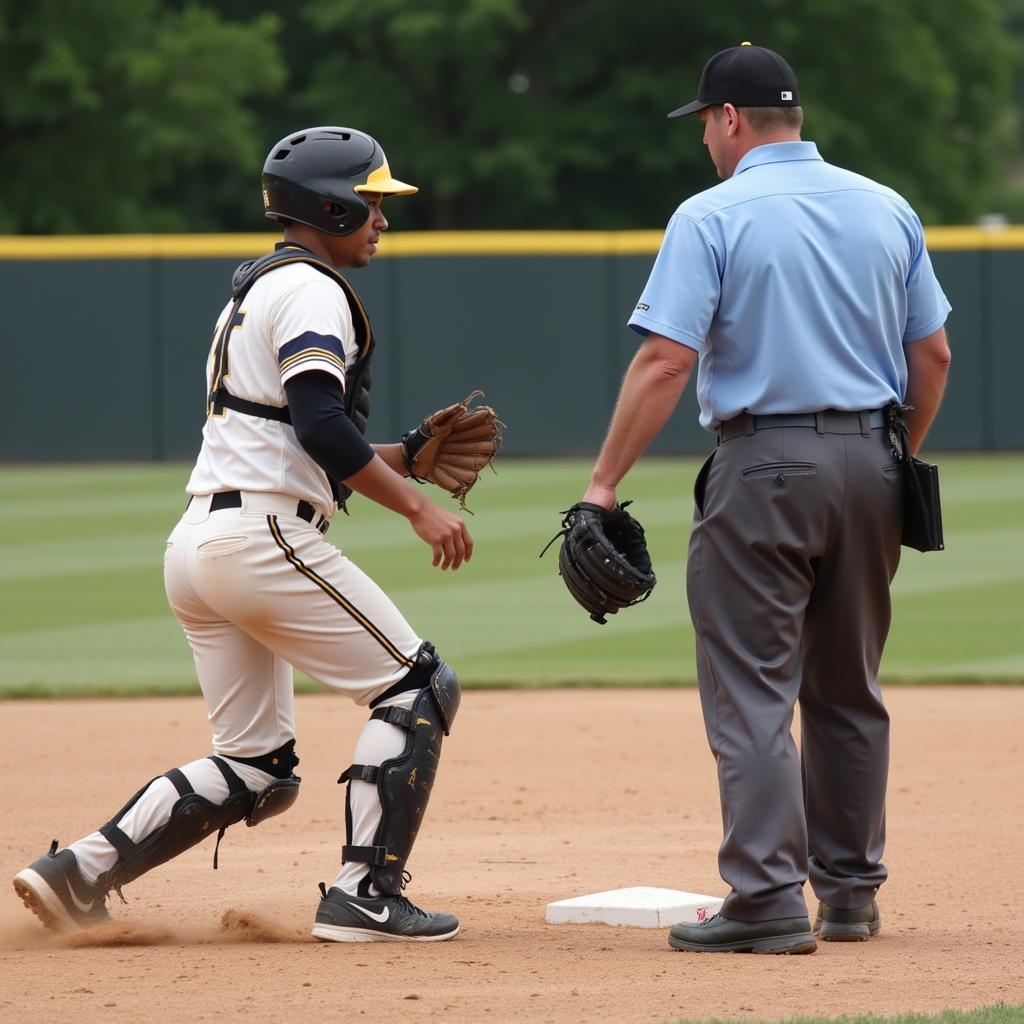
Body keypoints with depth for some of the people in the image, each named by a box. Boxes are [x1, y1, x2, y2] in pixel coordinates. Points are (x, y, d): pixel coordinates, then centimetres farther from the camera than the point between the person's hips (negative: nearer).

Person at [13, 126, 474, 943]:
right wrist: (416, 506, -16)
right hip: (263, 538, -10)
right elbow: (322, 427, -19)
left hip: (195, 546, 10)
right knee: (417, 689, -2)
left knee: (254, 770, 11)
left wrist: (404, 458, 22)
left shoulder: (254, 290, 26)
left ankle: (82, 871, 0)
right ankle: (364, 893, -8)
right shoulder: (311, 289, -6)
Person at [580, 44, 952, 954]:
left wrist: (604, 484, -13)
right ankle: (850, 892, 21)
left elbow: (666, 359, -15)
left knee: (752, 691, -5)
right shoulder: (888, 210, 9)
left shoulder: (712, 217, -7)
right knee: (849, 690, 16)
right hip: (869, 462, 6)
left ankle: (769, 897, -13)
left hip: (764, 463, -6)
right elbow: (933, 355, 11)